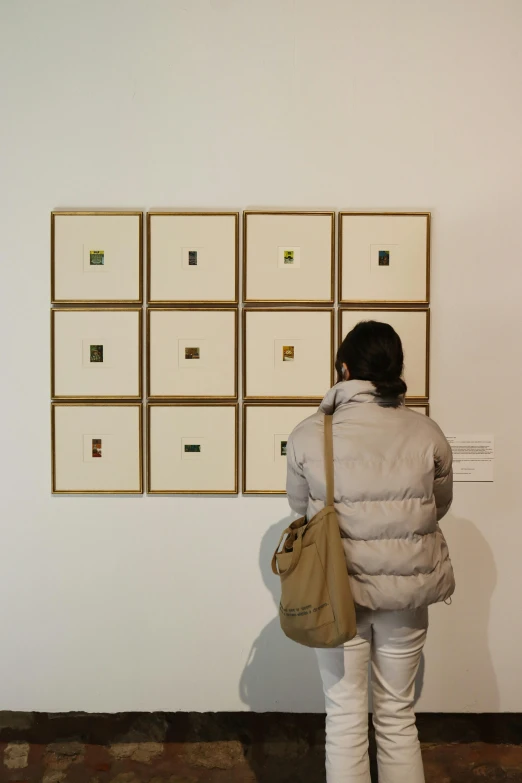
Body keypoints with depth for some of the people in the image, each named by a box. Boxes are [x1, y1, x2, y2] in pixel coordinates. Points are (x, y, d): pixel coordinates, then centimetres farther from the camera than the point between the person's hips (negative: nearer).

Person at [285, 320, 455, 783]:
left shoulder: (309, 434, -12)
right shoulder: (427, 433, -9)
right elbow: (438, 508, 5)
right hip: (406, 589, 2)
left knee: (345, 716, 13)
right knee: (398, 715, 19)